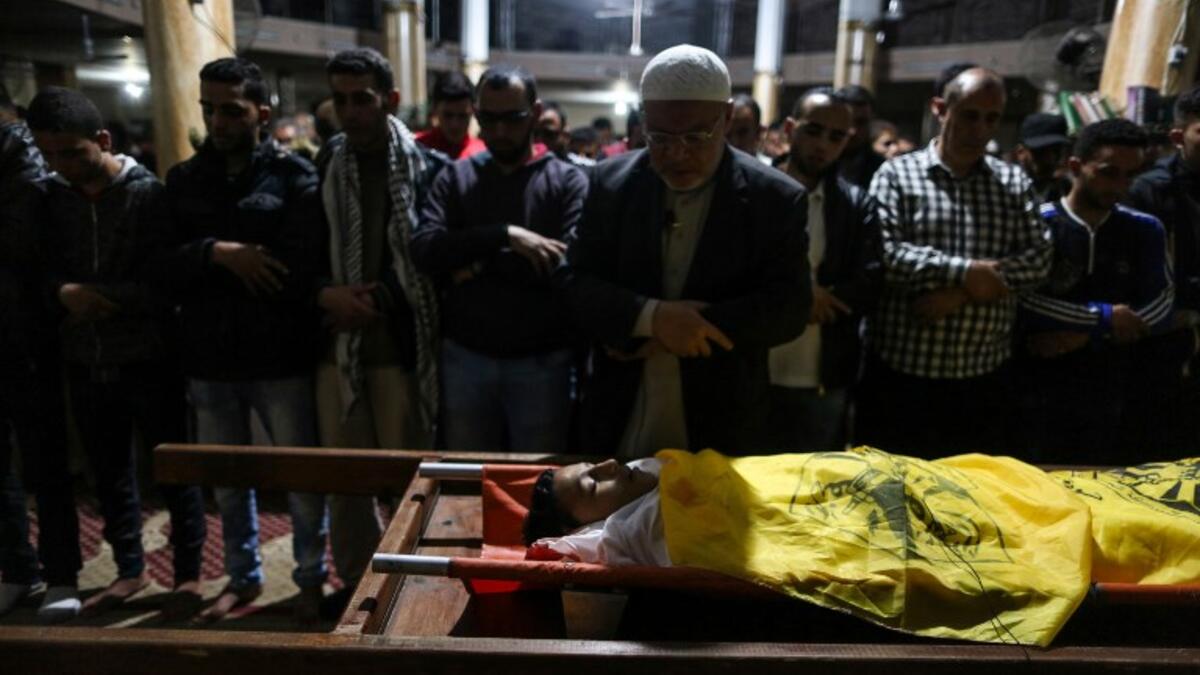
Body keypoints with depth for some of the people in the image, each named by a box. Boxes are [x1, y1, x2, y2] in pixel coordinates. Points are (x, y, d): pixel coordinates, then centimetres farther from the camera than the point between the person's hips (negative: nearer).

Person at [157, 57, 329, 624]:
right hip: (209, 360, 4)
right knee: (227, 481, 17)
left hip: (281, 358, -4)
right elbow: (163, 267, -1)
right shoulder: (182, 180, 9)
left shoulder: (294, 174, -3)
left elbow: (299, 268, -16)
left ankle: (311, 579, 27)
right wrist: (217, 253, -18)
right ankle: (243, 578, 36)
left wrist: (204, 269, -9)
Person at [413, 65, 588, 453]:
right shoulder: (456, 177, 5)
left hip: (541, 362, -2)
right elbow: (423, 251, -10)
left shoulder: (567, 181, -3)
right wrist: (504, 235, -20)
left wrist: (480, 262, -13)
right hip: (465, 357, 3)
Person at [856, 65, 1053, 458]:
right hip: (901, 375, -3)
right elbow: (882, 252, -14)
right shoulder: (897, 174, -1)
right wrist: (964, 272, -18)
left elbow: (1038, 258, -1)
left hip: (984, 380, 4)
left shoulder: (1015, 183, 10)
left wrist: (963, 291, -14)